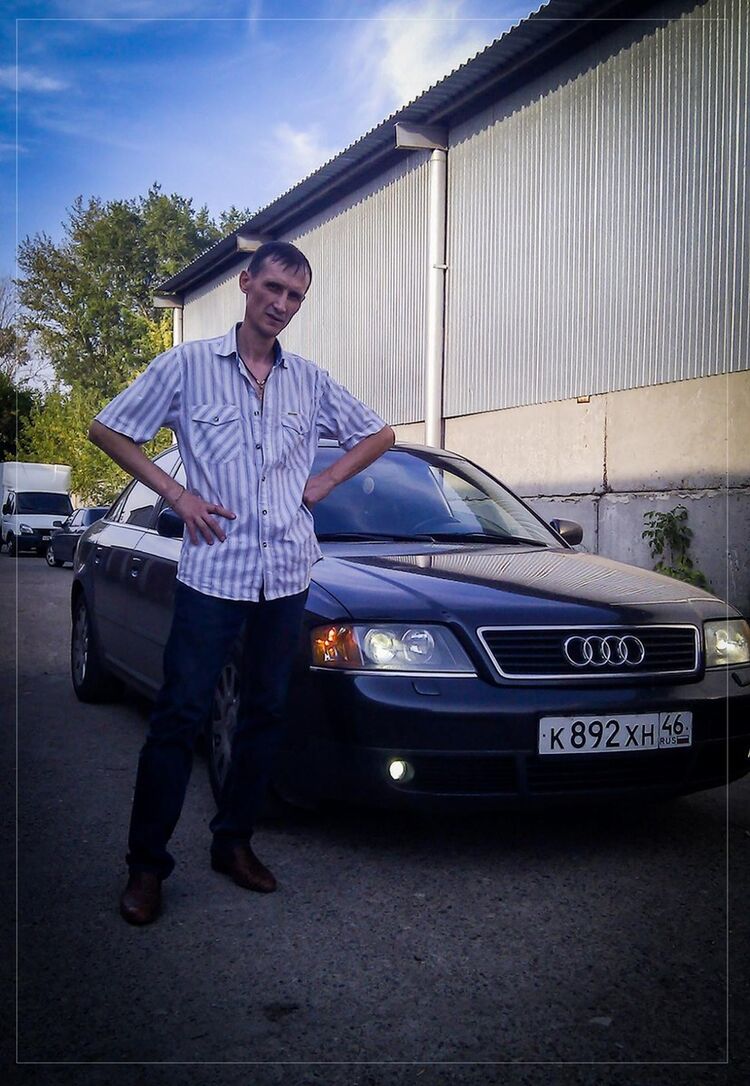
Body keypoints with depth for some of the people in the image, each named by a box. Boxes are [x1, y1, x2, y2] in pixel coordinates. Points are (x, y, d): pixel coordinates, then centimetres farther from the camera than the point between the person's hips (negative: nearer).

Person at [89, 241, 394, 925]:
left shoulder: (311, 381, 10)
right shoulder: (188, 365, 1)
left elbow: (379, 435, 21)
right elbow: (109, 430, 4)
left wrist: (324, 482, 6)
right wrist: (176, 493, -5)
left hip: (288, 572, 4)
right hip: (213, 569, -4)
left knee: (265, 713, 9)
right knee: (180, 714, -3)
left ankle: (234, 841, 24)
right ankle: (147, 863, 8)